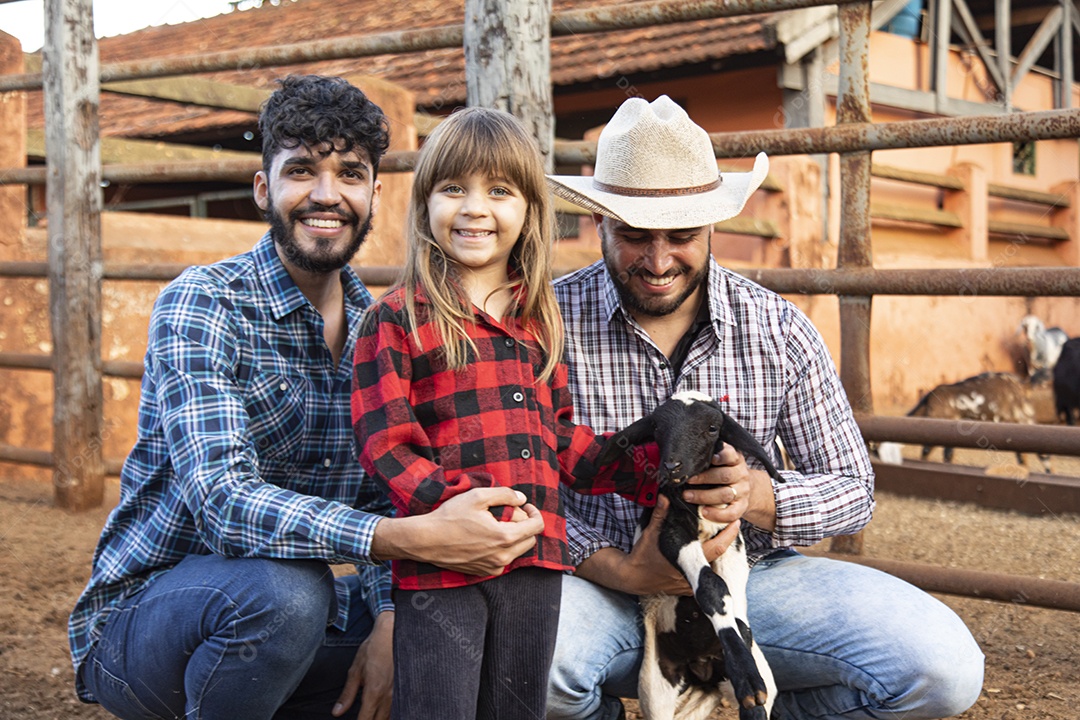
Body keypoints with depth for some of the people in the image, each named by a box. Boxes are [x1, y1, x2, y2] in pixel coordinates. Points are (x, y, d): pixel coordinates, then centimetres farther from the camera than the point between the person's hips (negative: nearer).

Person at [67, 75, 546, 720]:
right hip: (141, 615, -6)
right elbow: (224, 501, -30)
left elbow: (388, 500, 3)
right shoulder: (202, 304, -16)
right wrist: (415, 539, -42)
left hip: (295, 618, 6)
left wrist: (388, 618, -17)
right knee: (282, 587, -35)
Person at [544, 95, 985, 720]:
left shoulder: (780, 330, -2)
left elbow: (853, 490, 0)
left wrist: (755, 494, -22)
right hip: (605, 583, -1)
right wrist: (623, 570, -25)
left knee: (944, 666, -19)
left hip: (749, 579, 2)